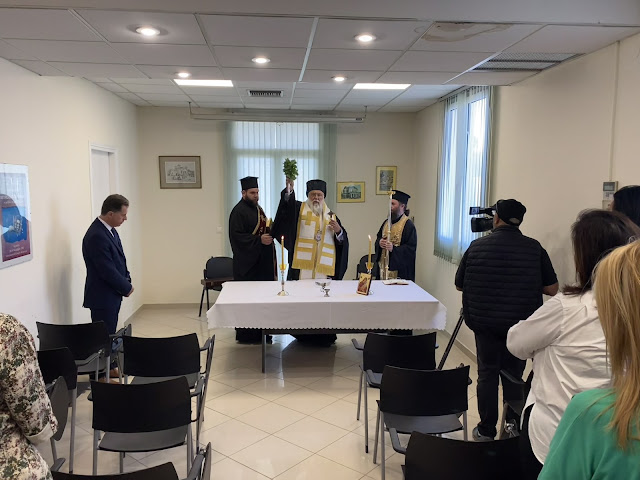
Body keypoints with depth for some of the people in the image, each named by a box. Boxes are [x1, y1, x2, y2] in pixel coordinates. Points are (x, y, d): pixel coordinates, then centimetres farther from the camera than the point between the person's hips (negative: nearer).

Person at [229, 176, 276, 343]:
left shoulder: (257, 208, 16)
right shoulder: (239, 211, -11)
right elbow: (238, 236, -18)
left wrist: (270, 234, 8)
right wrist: (259, 239, -23)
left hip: (261, 261, 9)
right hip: (247, 262, -9)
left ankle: (259, 332, 18)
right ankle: (246, 334, 5)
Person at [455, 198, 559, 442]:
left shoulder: (477, 246, -4)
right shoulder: (534, 248, -5)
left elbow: (459, 285, 5)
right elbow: (551, 289, -2)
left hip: (484, 321, 0)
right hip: (521, 324, 0)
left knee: (487, 373, 9)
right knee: (514, 374, 13)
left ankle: (486, 430, 15)